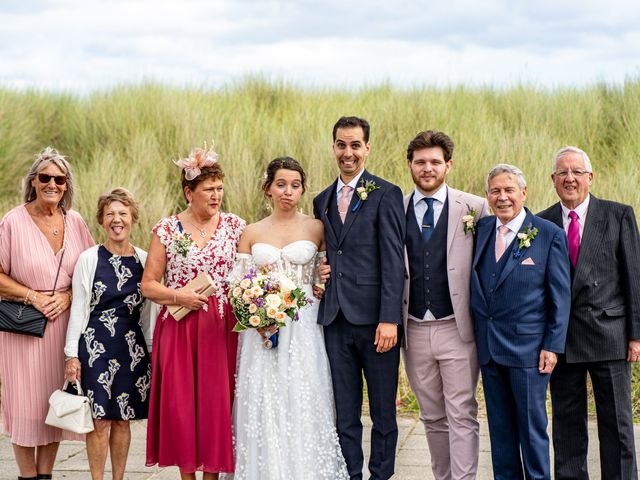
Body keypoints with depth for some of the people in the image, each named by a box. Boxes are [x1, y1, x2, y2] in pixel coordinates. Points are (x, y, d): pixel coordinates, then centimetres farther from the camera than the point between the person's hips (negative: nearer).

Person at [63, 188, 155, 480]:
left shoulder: (144, 260, 6)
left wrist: (152, 349, 11)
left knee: (123, 419, 7)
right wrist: (72, 354, -3)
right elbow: (78, 310, 0)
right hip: (96, 345, -2)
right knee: (100, 419, -4)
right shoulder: (89, 259, -1)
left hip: (133, 346, 3)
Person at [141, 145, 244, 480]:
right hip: (179, 329, -1)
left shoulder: (235, 226, 4)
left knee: (217, 402, 1)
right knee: (181, 404, 2)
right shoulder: (167, 230, 1)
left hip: (222, 328, 1)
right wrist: (178, 296, -12)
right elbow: (148, 285, 3)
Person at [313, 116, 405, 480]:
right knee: (344, 412, 10)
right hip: (335, 319, 5)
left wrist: (389, 319, -16)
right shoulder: (323, 200, 15)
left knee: (383, 409, 5)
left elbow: (393, 261, -10)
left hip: (374, 318, -5)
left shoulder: (386, 195, -3)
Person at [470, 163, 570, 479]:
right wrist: (476, 336, 8)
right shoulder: (481, 229, 8)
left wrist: (552, 346, -8)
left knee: (532, 426, 3)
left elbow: (560, 296, -4)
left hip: (527, 347, -4)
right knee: (499, 427, 13)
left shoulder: (549, 235, -5)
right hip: (488, 347, 5)